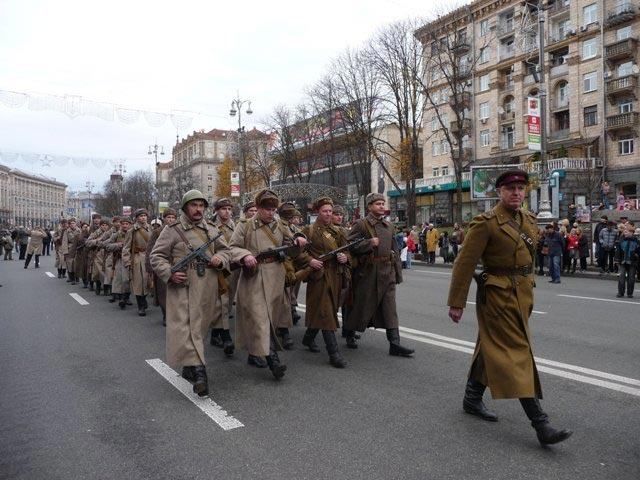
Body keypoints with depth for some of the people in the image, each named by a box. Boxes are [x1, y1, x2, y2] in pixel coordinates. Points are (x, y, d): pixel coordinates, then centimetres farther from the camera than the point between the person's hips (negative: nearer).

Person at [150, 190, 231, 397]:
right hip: (182, 287, -4)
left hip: (207, 289, 4)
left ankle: (189, 367, 29)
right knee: (185, 326, -14)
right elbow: (157, 256, -1)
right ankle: (199, 369, -19)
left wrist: (220, 259, -4)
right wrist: (169, 273, -16)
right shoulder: (172, 230, -1)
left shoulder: (211, 229, 12)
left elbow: (225, 250, 19)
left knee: (199, 327, 12)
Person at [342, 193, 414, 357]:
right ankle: (350, 334, 28)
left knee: (390, 308, 2)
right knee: (362, 305, 6)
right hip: (368, 272, -5)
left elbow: (394, 250, 15)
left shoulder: (389, 226, 13)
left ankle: (394, 344, 2)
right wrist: (370, 243, -19)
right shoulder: (361, 224, -5)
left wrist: (398, 272, 11)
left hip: (387, 273, 5)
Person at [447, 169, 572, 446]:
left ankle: (472, 399, 33)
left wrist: (528, 292, 17)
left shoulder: (529, 220, 9)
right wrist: (456, 303, -13)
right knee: (517, 353, -7)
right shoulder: (486, 223, -14)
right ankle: (540, 424, -4)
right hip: (497, 295, -8)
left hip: (522, 294, 8)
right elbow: (465, 264, -13)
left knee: (491, 349, 17)